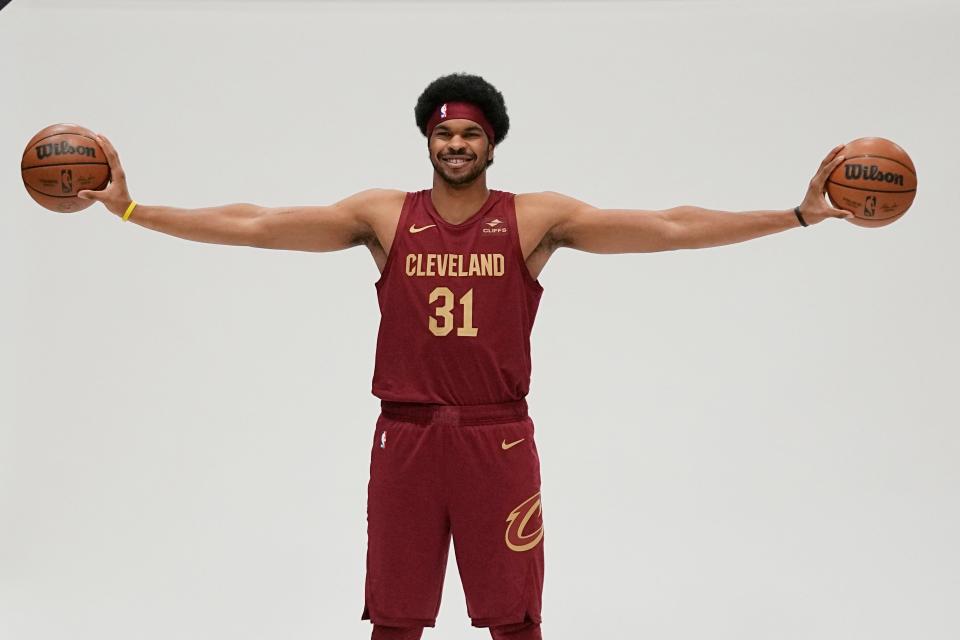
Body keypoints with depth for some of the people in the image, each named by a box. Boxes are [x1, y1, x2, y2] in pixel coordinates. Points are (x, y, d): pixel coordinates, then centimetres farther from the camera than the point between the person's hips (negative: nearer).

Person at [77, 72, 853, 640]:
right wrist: (131, 209, -4)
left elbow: (669, 227, -5)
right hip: (406, 437, 1)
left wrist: (798, 214, -11)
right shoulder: (383, 214, 3)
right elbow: (255, 226, 1)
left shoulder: (537, 217, 0)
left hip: (498, 438, -1)